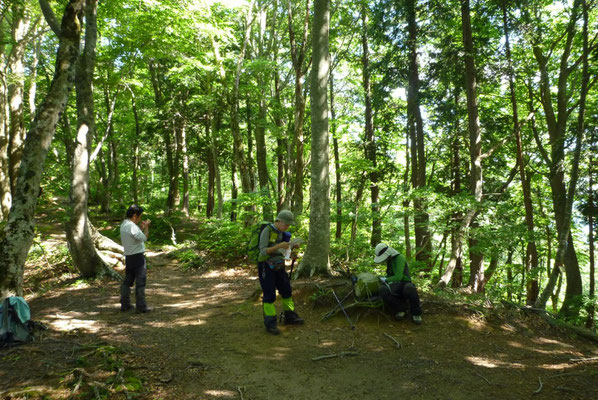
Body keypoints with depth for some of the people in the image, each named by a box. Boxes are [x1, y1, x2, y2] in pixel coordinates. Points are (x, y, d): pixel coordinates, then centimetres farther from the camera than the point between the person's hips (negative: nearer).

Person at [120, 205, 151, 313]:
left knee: (127, 281, 15)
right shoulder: (132, 226, -19)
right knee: (140, 282, -2)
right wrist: (146, 227, -6)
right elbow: (144, 238, -17)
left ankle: (124, 304, 21)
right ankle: (141, 306, 3)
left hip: (128, 257, 9)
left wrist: (141, 228, 11)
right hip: (138, 256, -9)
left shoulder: (123, 225, 11)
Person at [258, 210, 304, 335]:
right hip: (266, 266, -8)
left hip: (278, 266, 8)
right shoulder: (267, 231, -16)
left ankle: (290, 317, 27)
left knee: (286, 291, 13)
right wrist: (279, 246, -30)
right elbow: (263, 251, -22)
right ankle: (270, 324, 2)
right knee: (269, 295, -6)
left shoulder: (282, 233, 7)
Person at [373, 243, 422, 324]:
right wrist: (388, 282, 5)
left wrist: (385, 280, -9)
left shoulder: (400, 258, -15)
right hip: (394, 286, 5)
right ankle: (399, 310, -11)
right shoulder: (389, 259, 12)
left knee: (409, 289, -43)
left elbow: (398, 277, -23)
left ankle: (416, 314, -17)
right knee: (382, 290, -30)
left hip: (405, 284, -5)